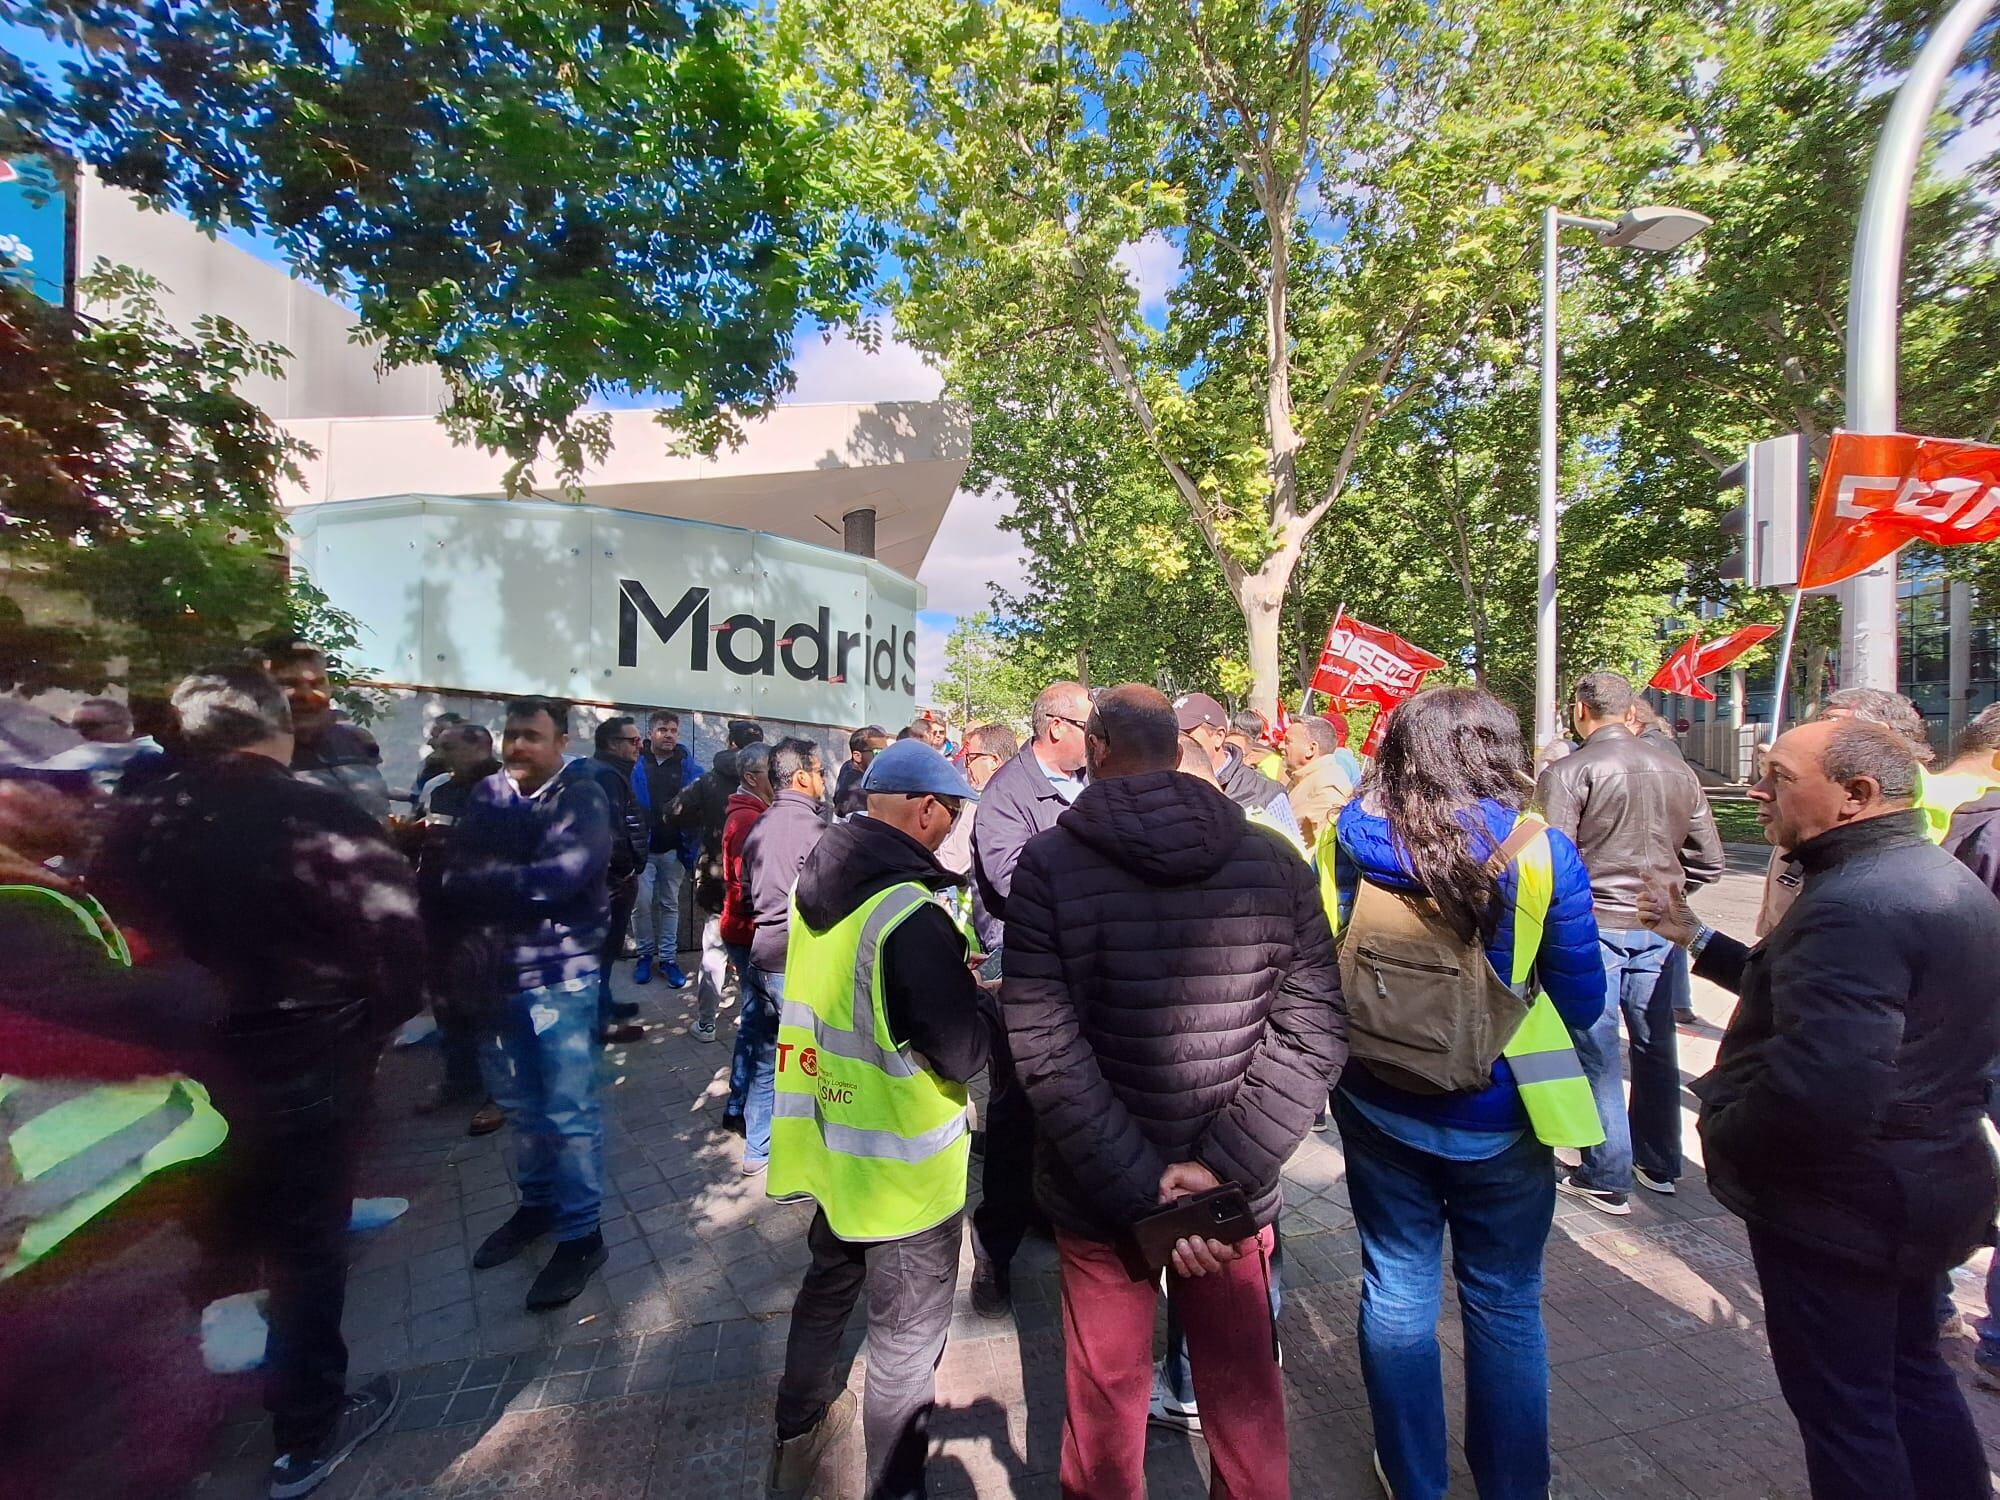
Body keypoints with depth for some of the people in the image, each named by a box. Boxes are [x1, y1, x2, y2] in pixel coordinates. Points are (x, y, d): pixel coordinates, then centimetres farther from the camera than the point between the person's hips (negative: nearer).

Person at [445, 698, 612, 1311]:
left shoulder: (581, 797, -11)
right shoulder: (488, 794, 6)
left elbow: (563, 873, -26)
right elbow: (457, 875, -3)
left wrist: (479, 882, -14)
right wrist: (519, 887, -22)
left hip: (561, 973, -6)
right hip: (498, 969, 6)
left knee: (569, 1110, 2)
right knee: (518, 1101, 21)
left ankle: (580, 1235, 18)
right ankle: (537, 1203, 41)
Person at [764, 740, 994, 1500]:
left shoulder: (818, 886, -4)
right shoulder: (911, 917, -30)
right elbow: (964, 1053, -25)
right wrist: (982, 999, -6)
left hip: (832, 1146, 9)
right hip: (903, 1170, -8)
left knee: (827, 1288, 31)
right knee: (906, 1345, 15)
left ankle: (797, 1434, 54)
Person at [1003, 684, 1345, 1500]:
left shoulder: (1047, 864, -14)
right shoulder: (1274, 861, -7)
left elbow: (1045, 1049, -20)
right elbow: (1313, 1033, -10)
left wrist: (1139, 1189, -15)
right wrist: (1222, 1169, -12)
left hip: (1095, 1195, -1)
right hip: (1234, 1192, 2)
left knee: (1107, 1396, 23)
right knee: (1243, 1393, 25)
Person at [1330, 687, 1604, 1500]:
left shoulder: (1349, 842, -13)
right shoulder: (1542, 852, -16)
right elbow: (1581, 1002, -5)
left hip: (1378, 1105, 1)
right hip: (1497, 1115, -1)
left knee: (1397, 1292, 19)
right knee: (1505, 1304, 21)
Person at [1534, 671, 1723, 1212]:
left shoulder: (1566, 773, -14)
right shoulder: (1679, 771, 4)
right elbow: (1708, 863, 8)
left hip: (1592, 924, -6)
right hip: (1657, 927, 6)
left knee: (1596, 1053, 4)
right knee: (1655, 1044, 18)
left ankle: (1606, 1180, 15)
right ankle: (1659, 1164, 34)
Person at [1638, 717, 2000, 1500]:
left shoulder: (1854, 904, -28)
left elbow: (1822, 1087, -35)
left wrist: (1720, 1128, -19)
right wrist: (1698, 939, 13)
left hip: (1838, 1206, -9)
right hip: (1930, 1182, 10)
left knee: (1843, 1411, 10)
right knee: (1911, 1375, 27)